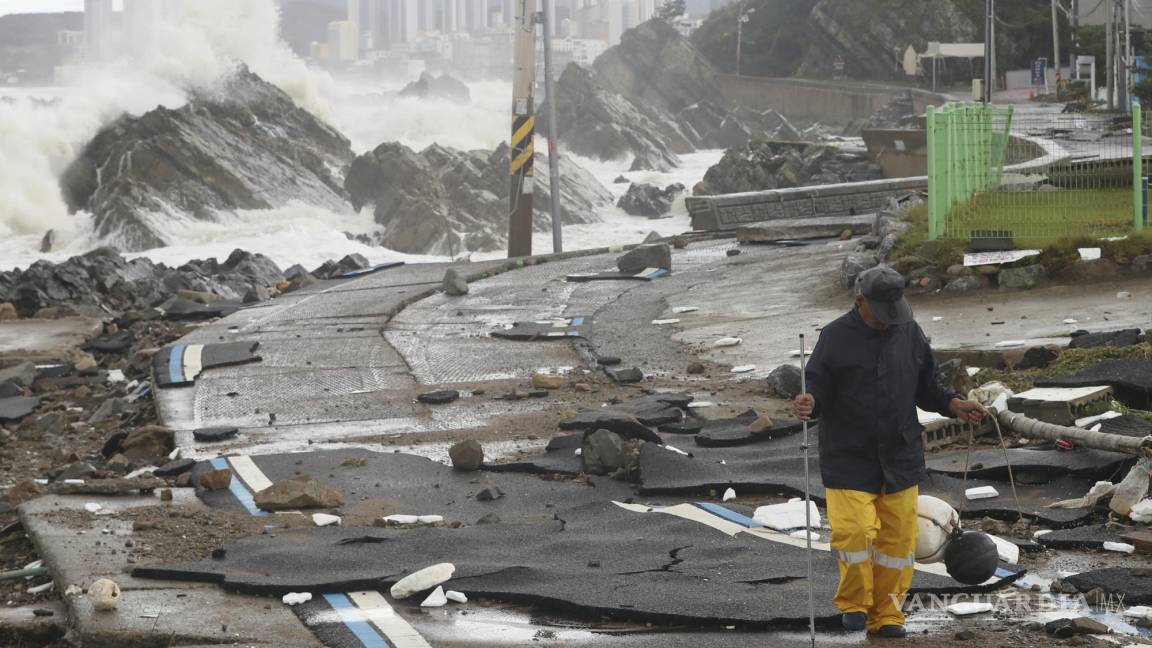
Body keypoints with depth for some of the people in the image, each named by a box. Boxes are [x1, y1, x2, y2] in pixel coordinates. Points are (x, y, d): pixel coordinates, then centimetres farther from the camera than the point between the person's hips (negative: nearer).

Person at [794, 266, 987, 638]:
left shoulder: (910, 334, 7)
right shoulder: (836, 338, -4)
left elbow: (926, 388, 16)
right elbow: (819, 391, -4)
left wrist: (954, 405, -1)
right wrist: (809, 404, -27)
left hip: (901, 458, 3)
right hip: (849, 458, -3)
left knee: (898, 537, 3)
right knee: (853, 531, -12)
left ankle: (887, 614, 16)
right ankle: (854, 604, 12)